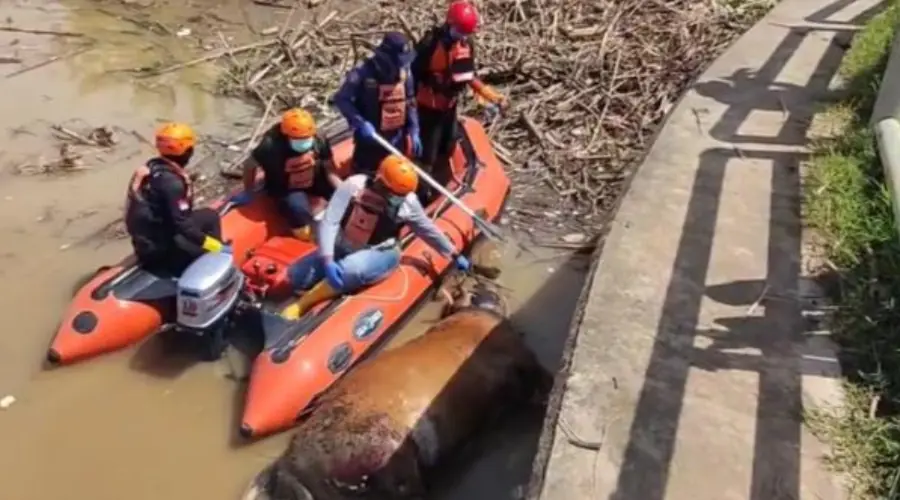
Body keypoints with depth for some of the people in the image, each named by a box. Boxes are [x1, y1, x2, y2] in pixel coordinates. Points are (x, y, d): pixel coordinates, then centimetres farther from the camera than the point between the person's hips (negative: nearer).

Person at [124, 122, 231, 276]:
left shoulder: (153, 166, 1)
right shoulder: (171, 181, -27)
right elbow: (183, 226, -28)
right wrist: (218, 247, -24)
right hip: (158, 246, -10)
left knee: (210, 216, 16)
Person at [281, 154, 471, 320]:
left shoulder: (408, 202, -12)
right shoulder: (353, 185, -19)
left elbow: (429, 230, 4)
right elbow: (329, 222, -21)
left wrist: (454, 255, 12)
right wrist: (328, 262, -32)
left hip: (380, 255, -2)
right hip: (342, 250, 2)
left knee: (349, 270, -36)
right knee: (297, 275, -13)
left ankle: (299, 307, -23)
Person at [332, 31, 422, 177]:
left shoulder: (404, 72, -5)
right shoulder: (364, 74, -23)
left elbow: (410, 103, 6)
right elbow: (341, 99, -17)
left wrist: (413, 131, 0)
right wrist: (361, 124, -27)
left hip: (396, 138, 5)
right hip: (369, 137, -5)